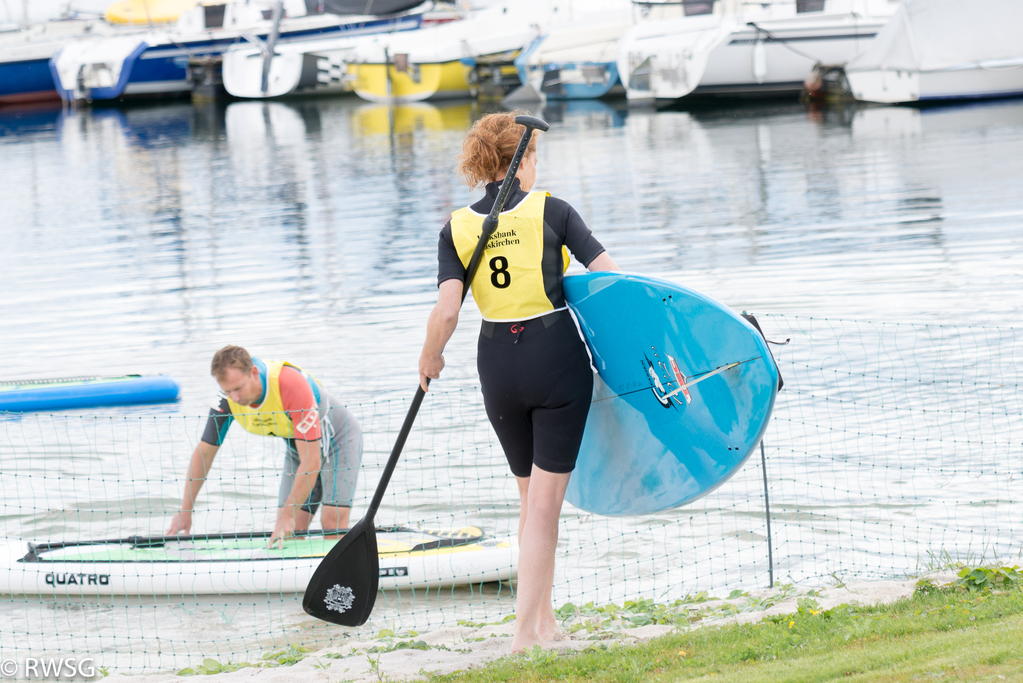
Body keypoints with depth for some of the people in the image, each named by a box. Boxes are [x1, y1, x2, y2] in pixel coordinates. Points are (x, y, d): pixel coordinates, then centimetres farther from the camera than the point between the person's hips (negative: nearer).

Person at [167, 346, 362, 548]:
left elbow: (312, 462, -35)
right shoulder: (228, 398, -20)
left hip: (338, 440, -5)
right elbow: (204, 452, -5)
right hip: (297, 448, 5)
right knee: (290, 532, -7)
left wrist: (288, 515, -34)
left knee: (332, 523, -20)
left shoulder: (292, 385, -37)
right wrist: (185, 511, -5)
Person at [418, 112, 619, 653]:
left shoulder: (457, 228, 1)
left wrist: (430, 359, 7)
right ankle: (525, 629, -8)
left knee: (531, 495, 20)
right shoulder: (550, 210, -4)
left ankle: (544, 619, 24)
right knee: (546, 500, 0)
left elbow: (447, 310, -10)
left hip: (498, 365, 3)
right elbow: (609, 275, -8)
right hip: (557, 356, -3)